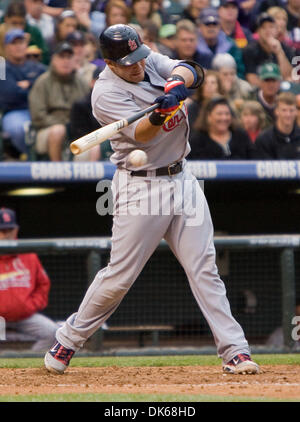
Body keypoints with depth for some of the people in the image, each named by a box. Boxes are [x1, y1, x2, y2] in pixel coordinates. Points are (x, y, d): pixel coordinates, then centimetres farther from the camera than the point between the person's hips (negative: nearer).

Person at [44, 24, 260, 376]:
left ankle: (234, 351, -1)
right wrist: (158, 115, -48)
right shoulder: (106, 92, -14)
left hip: (180, 178, 6)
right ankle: (68, 340, 15)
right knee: (120, 275, -3)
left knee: (204, 268, 1)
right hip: (140, 186, -6)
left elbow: (190, 71, -11)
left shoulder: (152, 61, 5)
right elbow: (141, 135, -27)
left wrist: (178, 81, -33)